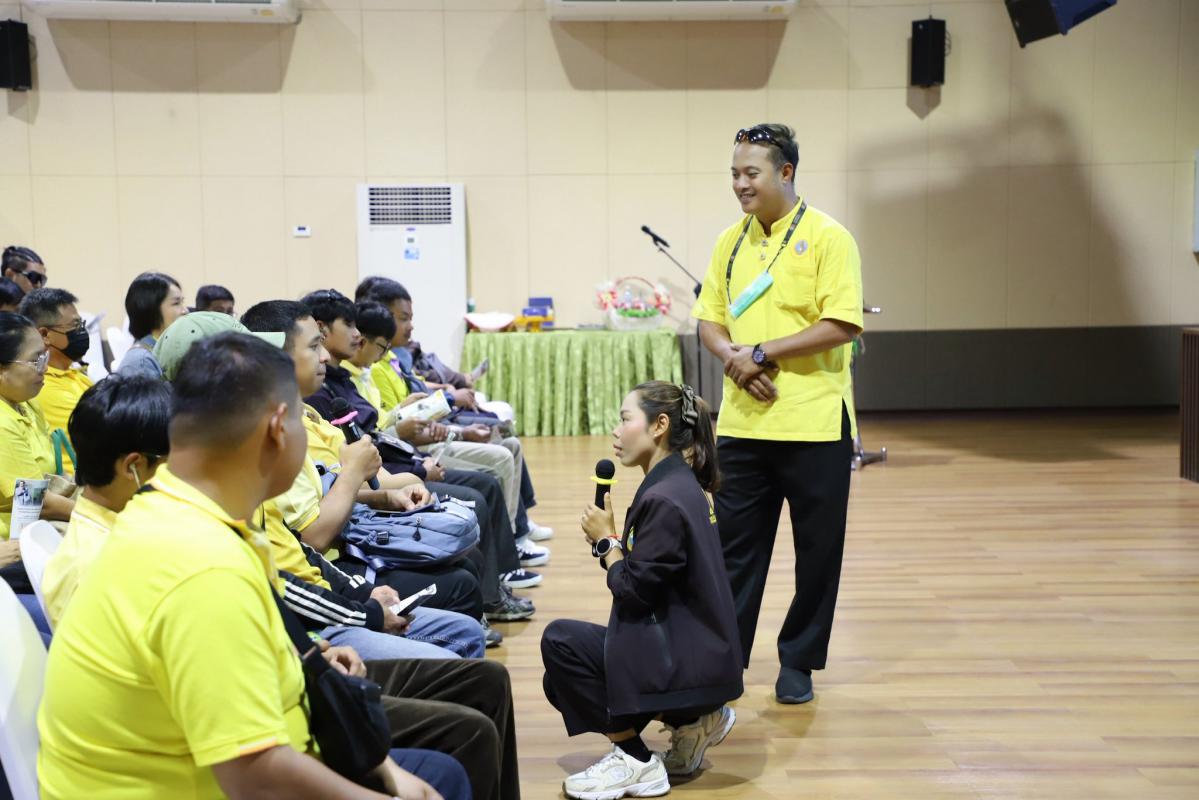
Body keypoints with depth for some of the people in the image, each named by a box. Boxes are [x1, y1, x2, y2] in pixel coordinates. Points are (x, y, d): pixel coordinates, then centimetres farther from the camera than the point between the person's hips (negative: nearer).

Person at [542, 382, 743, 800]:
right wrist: (610, 538, -2)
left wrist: (606, 540, -5)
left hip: (687, 660, -10)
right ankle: (691, 722, 13)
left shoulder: (664, 498, -22)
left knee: (561, 641, -13)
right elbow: (646, 575, 12)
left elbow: (633, 591, -21)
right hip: (693, 650, 10)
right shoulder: (680, 484, 9)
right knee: (562, 681, 15)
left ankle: (635, 762, -3)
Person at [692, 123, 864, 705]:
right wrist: (732, 358, -9)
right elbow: (709, 319, 11)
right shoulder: (731, 242, 11)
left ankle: (798, 661, 21)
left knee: (817, 549, 6)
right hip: (742, 421, 4)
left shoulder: (828, 238, -7)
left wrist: (763, 353, -16)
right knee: (735, 545, 8)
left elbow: (842, 325, -15)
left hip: (813, 423, -4)